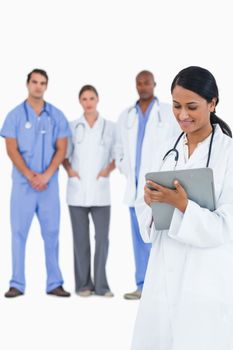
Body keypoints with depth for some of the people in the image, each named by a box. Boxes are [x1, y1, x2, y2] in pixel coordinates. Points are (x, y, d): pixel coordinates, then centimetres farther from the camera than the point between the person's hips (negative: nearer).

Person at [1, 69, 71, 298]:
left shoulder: (56, 116, 6)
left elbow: (61, 149, 2)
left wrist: (46, 175, -11)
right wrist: (30, 176, -12)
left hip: (49, 182, 1)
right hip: (23, 182, -1)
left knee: (51, 232, 4)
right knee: (19, 232, 0)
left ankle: (54, 283, 9)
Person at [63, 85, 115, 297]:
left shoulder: (110, 127, 5)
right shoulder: (72, 127, 7)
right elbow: (64, 154, 12)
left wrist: (108, 169, -6)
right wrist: (69, 170, -4)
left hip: (100, 191, 0)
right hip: (77, 190, 0)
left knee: (102, 237, -3)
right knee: (80, 238, 3)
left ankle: (101, 284, 6)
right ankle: (83, 284, 10)